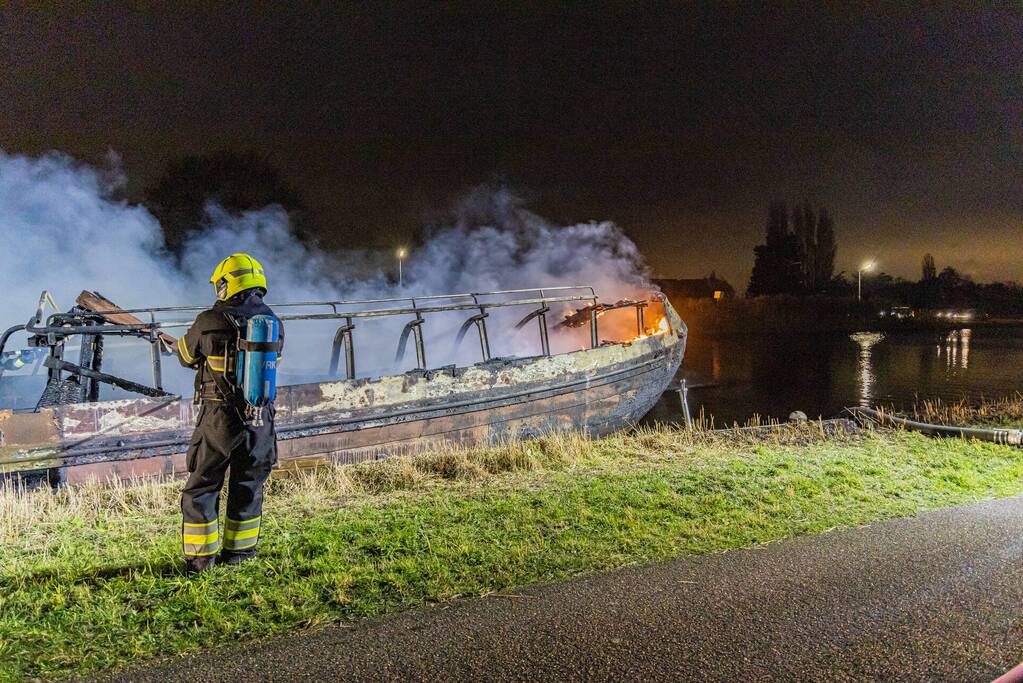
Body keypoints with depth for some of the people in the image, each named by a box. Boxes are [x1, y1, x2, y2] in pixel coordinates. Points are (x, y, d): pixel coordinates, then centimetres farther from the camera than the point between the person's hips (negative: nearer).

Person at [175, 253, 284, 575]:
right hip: (260, 419, 4)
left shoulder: (210, 322, -11)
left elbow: (186, 355, 6)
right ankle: (238, 551, 28)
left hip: (219, 418, -3)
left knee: (201, 488, 11)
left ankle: (200, 557, 14)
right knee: (248, 487, 18)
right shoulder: (274, 323, 0)